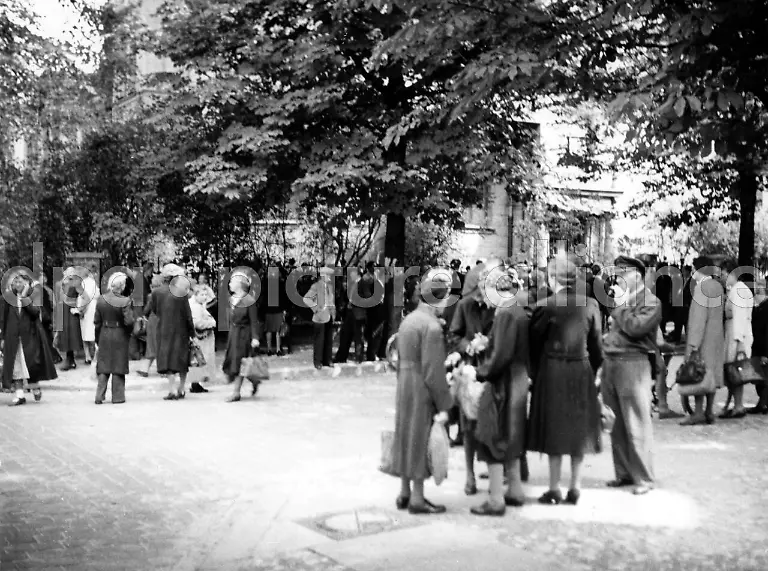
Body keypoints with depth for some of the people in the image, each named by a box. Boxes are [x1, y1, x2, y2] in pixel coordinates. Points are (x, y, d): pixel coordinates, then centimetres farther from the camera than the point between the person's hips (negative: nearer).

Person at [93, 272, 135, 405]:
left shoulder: (101, 300, -2)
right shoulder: (125, 301, -15)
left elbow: (97, 322, 3)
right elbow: (129, 322, -19)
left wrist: (98, 338, 12)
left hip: (104, 336, 3)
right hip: (120, 337, -3)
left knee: (103, 366, 11)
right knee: (118, 366, 6)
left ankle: (100, 396, 8)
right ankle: (117, 396, 10)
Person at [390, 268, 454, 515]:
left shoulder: (408, 319, 9)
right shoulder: (432, 326, -18)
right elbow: (433, 371, -20)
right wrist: (443, 405, -15)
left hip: (405, 388, 9)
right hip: (423, 392, -9)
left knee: (407, 438, 15)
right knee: (421, 441, 1)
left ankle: (405, 494, 24)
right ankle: (417, 499, 10)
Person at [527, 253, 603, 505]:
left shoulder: (545, 306, -11)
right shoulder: (590, 305, -2)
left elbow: (534, 343, -6)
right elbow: (596, 344, 2)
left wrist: (533, 372, 5)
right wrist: (593, 369, 14)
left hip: (552, 372, -3)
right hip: (582, 371, 3)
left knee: (555, 429, 6)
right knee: (578, 429, 12)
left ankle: (554, 489, 11)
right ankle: (575, 488, 17)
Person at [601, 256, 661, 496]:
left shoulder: (651, 302, -4)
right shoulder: (618, 297, 16)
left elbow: (635, 328, -18)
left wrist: (620, 308, -8)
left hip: (633, 364, -7)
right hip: (609, 363, 7)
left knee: (636, 426, -4)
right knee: (616, 425, 12)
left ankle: (643, 478, 5)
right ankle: (624, 473, 22)